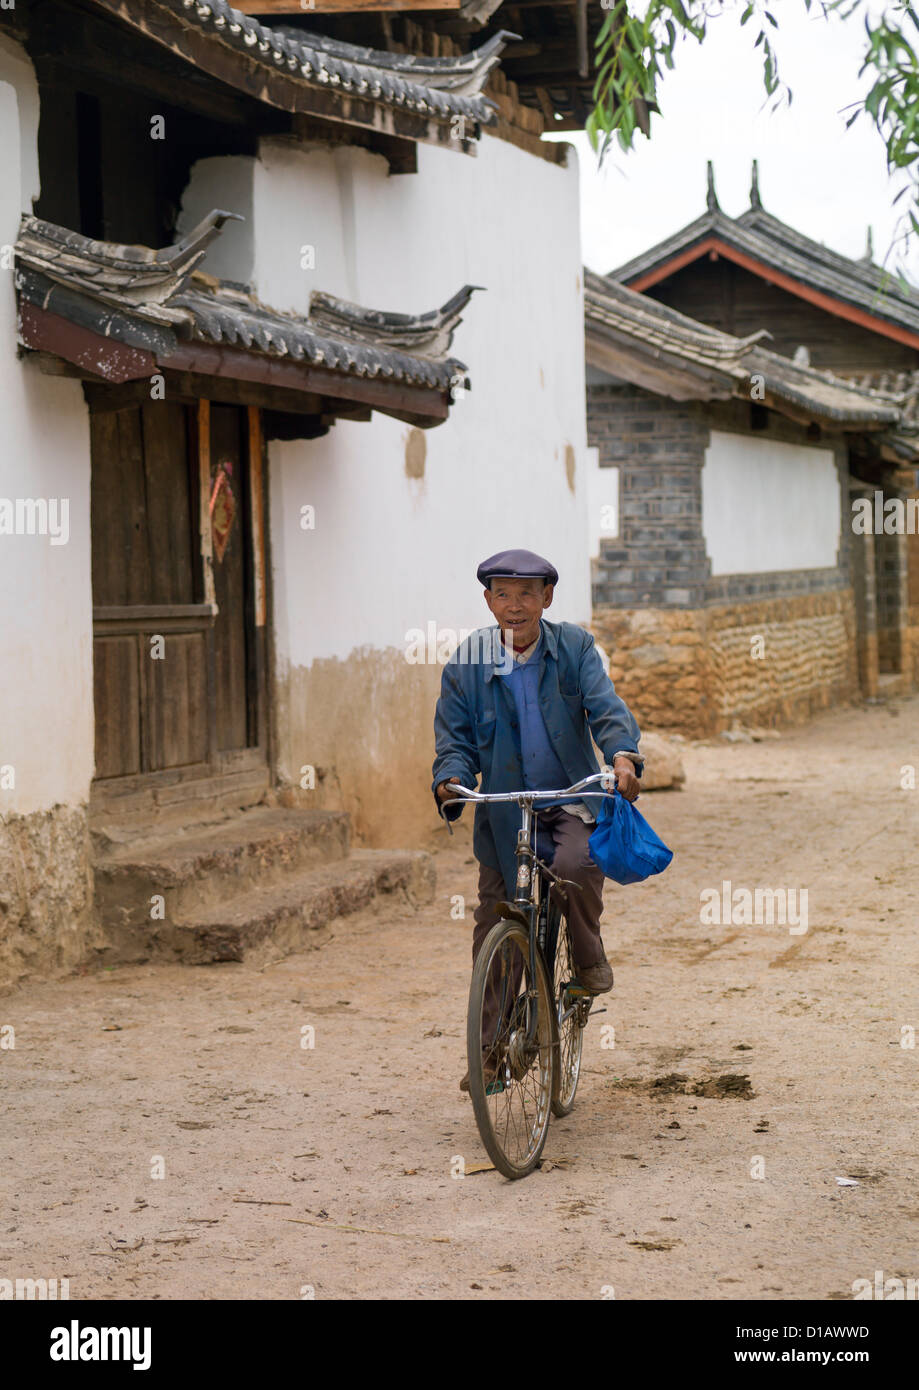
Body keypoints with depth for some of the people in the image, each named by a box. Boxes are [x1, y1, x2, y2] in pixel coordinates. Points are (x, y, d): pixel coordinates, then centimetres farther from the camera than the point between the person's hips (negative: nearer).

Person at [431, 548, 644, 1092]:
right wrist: (451, 780, -19)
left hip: (571, 799, -2)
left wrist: (623, 754, -32)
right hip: (504, 812, 2)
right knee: (493, 931, 2)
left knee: (576, 863, -33)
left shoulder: (574, 647, -2)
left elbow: (606, 706, -12)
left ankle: (589, 957, -4)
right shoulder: (468, 663, 0)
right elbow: (455, 736, 2)